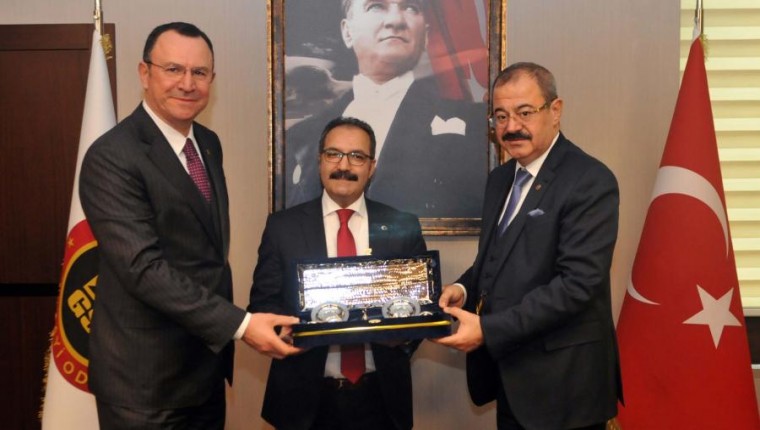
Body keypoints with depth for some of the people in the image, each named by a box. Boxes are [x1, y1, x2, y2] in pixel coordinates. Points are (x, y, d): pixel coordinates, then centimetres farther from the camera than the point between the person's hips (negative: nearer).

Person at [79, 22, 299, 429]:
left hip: (205, 361, 7)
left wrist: (225, 327, 13)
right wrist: (240, 324, -27)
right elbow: (144, 267, -25)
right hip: (146, 375, -7)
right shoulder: (111, 156, -18)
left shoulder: (208, 144, 7)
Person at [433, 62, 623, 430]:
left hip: (562, 381, -7)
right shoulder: (500, 178, 9)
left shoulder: (590, 181, -16)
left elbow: (577, 283, -23)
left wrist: (488, 329, -24)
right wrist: (464, 289, -3)